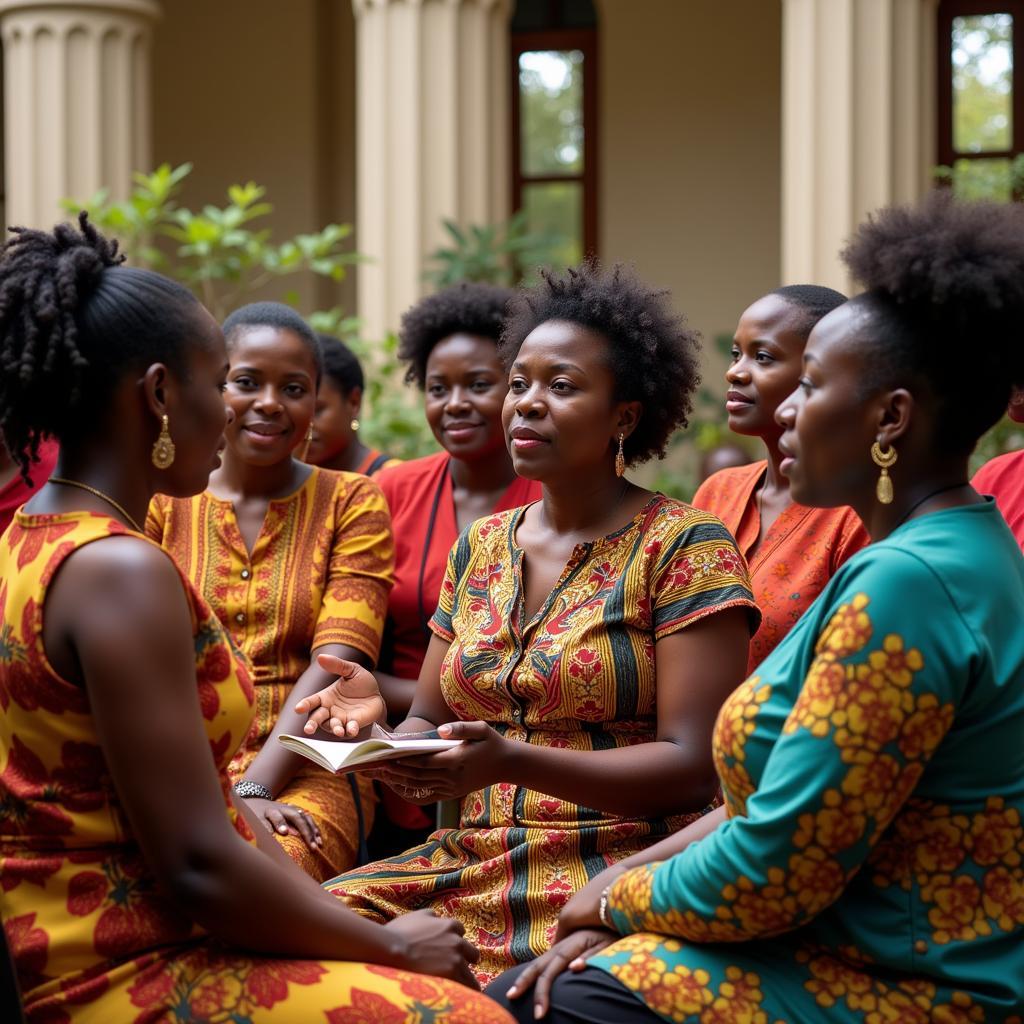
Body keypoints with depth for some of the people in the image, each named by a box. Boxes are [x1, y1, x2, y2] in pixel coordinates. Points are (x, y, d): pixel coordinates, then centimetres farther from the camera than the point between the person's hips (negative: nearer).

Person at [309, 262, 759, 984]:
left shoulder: (685, 546, -3)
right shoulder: (481, 546, 16)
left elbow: (693, 766, -10)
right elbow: (430, 719, 18)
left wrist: (512, 763, -23)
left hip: (624, 863, -5)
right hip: (471, 860, 5)